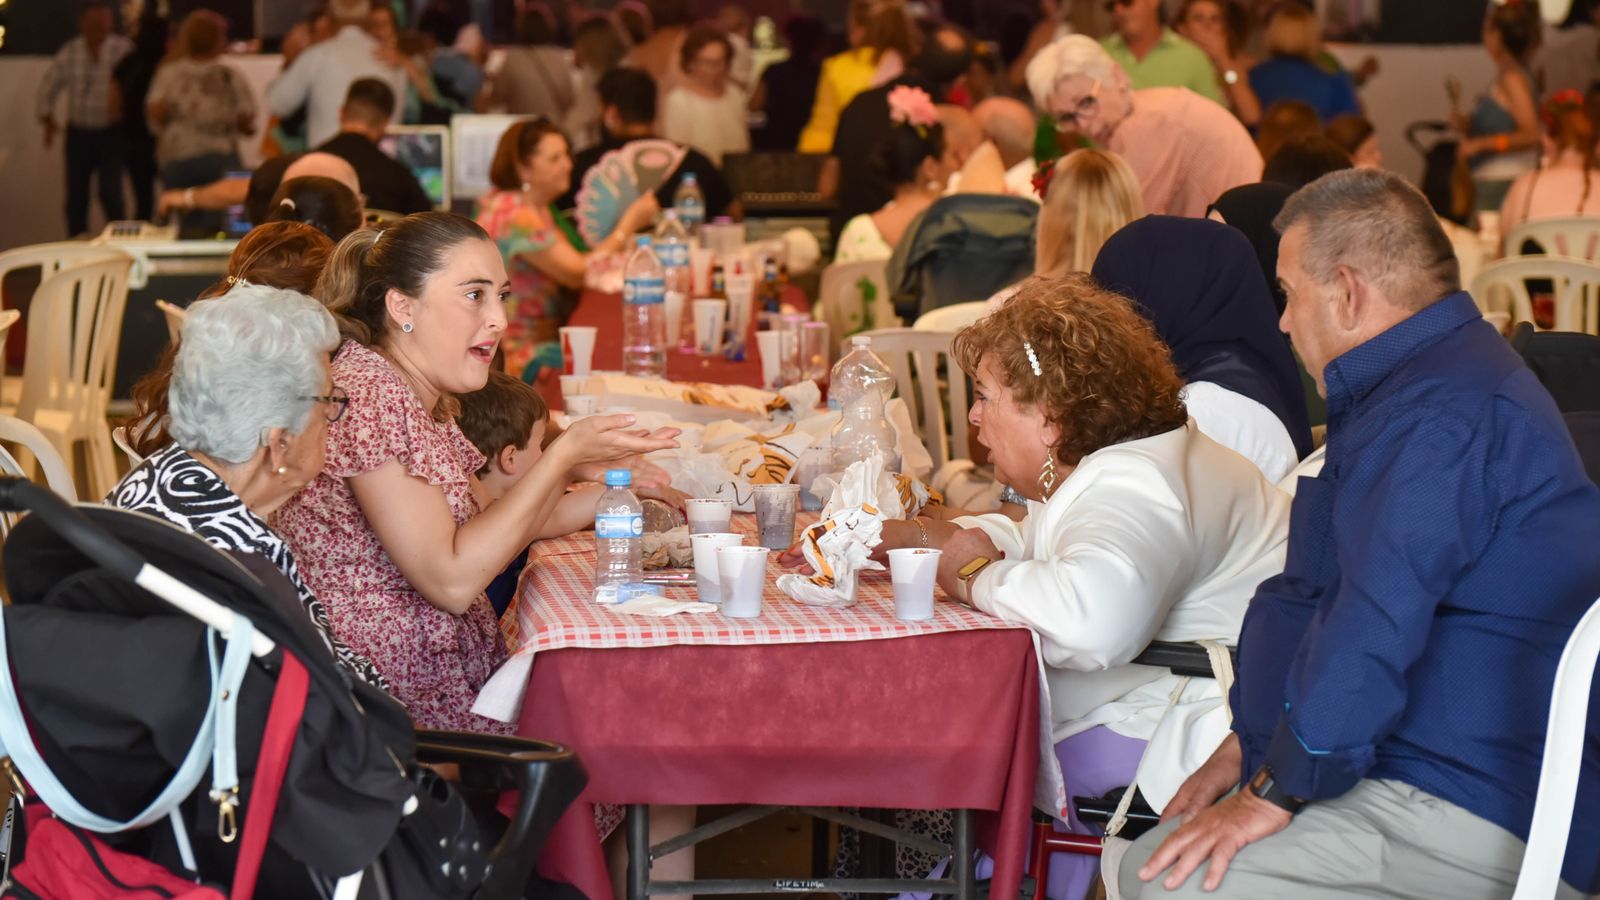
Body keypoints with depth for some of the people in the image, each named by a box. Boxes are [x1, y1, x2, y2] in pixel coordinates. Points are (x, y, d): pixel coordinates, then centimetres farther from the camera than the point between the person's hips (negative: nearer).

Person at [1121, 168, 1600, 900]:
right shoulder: (1414, 388, 19)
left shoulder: (1445, 413, -20)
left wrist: (1278, 790, -18)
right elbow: (1307, 593, 21)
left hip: (1488, 827, -11)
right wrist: (1249, 743, 13)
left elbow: (1377, 626, -27)